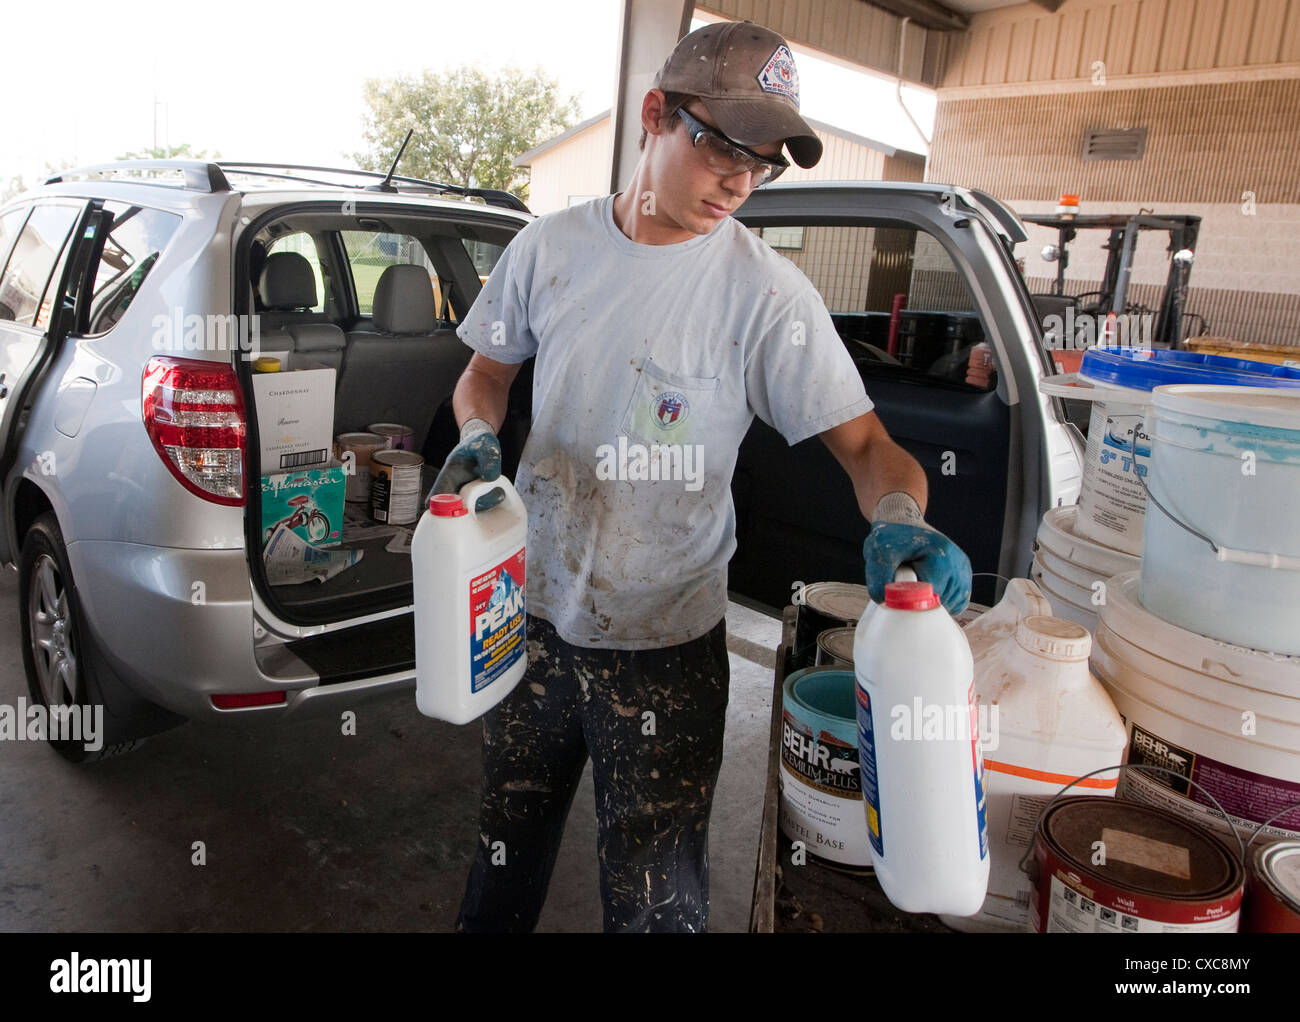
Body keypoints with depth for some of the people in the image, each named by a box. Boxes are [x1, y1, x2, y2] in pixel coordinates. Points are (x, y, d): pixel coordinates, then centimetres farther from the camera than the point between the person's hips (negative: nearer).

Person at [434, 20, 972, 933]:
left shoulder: (767, 293, -13)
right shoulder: (549, 248, -2)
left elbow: (863, 441, -13)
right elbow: (485, 373, 11)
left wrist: (900, 518, -34)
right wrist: (476, 440, -11)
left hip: (666, 643, -3)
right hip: (532, 611, 4)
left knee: (656, 897, 9)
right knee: (508, 840, 24)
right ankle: (489, 926, 51)